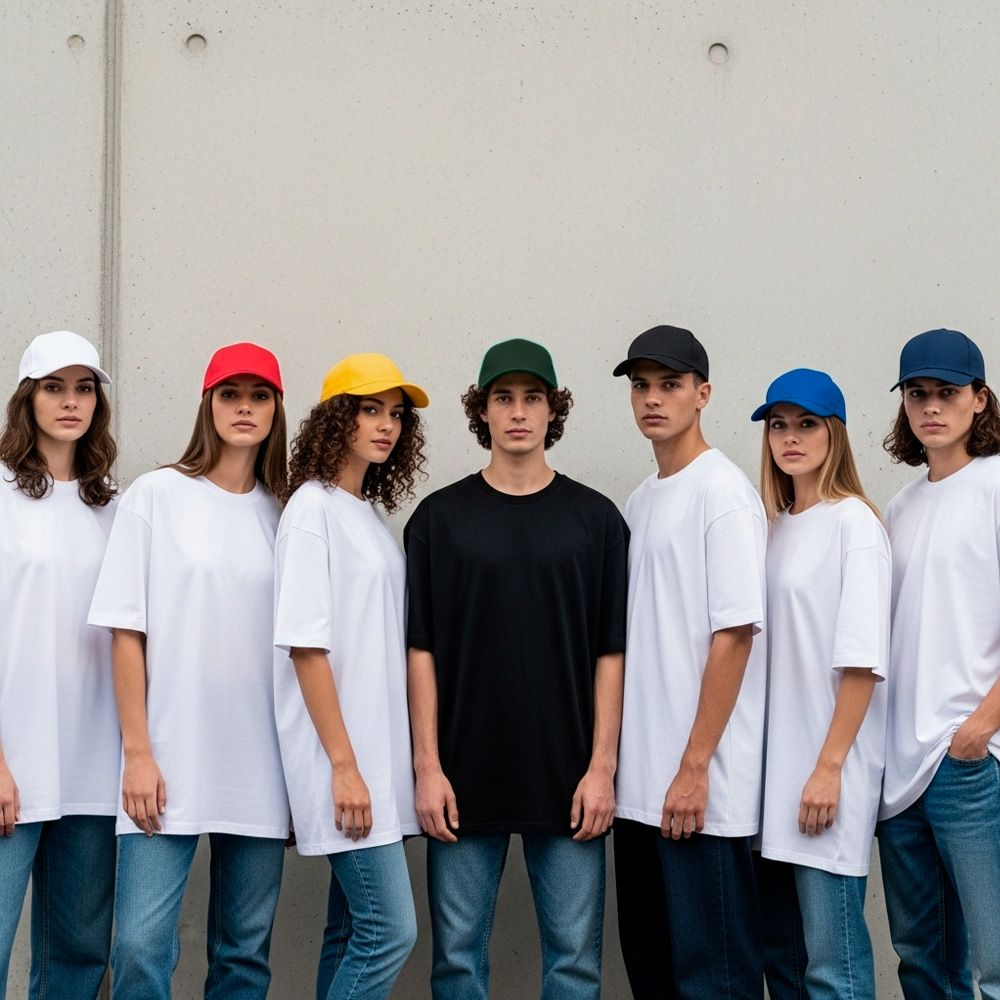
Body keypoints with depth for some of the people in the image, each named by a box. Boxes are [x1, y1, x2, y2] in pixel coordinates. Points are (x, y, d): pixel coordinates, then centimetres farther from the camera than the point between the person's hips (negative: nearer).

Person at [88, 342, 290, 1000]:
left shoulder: (283, 513, 9)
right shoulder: (156, 496, 1)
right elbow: (127, 632, -2)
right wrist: (138, 752, -7)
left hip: (261, 767, 3)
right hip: (168, 763, -3)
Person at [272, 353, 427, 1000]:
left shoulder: (373, 514, 15)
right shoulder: (313, 506, -8)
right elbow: (305, 644, -14)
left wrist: (408, 757, 10)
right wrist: (344, 764, -18)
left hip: (381, 748, 8)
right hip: (342, 753, -8)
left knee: (353, 930, 10)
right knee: (392, 928, -11)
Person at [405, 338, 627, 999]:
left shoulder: (595, 518, 5)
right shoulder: (440, 517, 4)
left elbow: (611, 653, 3)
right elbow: (421, 649, 2)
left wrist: (602, 766, -4)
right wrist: (428, 765, -4)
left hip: (568, 779, 0)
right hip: (465, 777, 0)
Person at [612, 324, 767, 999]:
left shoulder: (723, 493, -9)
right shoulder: (640, 502, 15)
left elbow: (734, 634, -14)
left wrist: (694, 766, -17)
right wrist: (617, 758, 12)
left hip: (704, 785, -8)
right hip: (638, 779, 8)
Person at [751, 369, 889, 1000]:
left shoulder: (854, 522, -7)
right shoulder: (779, 526, 14)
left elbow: (862, 659, -13)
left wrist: (830, 766, -17)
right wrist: (781, 768, 10)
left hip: (829, 765, -7)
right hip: (776, 761, 7)